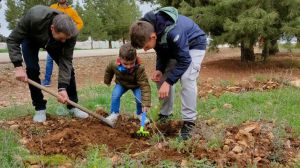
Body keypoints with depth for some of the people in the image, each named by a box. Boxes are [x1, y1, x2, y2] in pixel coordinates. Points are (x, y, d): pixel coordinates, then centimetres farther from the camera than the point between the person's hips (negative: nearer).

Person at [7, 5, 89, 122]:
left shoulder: (70, 32, -37)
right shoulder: (34, 17, -45)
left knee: (68, 69, -9)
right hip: (30, 39, -2)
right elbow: (13, 39, -32)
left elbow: (66, 60, -33)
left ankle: (73, 106, 4)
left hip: (53, 43, 2)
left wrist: (62, 87, -40)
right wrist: (18, 66, -41)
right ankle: (40, 108, -2)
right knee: (32, 69, -17)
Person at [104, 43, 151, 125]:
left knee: (140, 98, -21)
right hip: (121, 83, 2)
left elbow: (145, 85, -42)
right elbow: (108, 70, -4)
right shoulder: (114, 64, -31)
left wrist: (146, 103, -48)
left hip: (136, 85, -2)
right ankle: (114, 114, 3)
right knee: (115, 95, -19)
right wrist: (107, 81, 13)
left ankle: (140, 114, 7)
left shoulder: (139, 69, -40)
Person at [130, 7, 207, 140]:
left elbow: (184, 60, -34)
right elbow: (161, 52, -4)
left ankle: (189, 122, -20)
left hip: (194, 44, -7)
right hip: (173, 47, 8)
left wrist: (168, 82, -36)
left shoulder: (173, 32, -43)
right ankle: (165, 114, 14)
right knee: (161, 78, 1)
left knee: (186, 78, -27)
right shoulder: (148, 27, -20)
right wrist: (159, 69, -20)